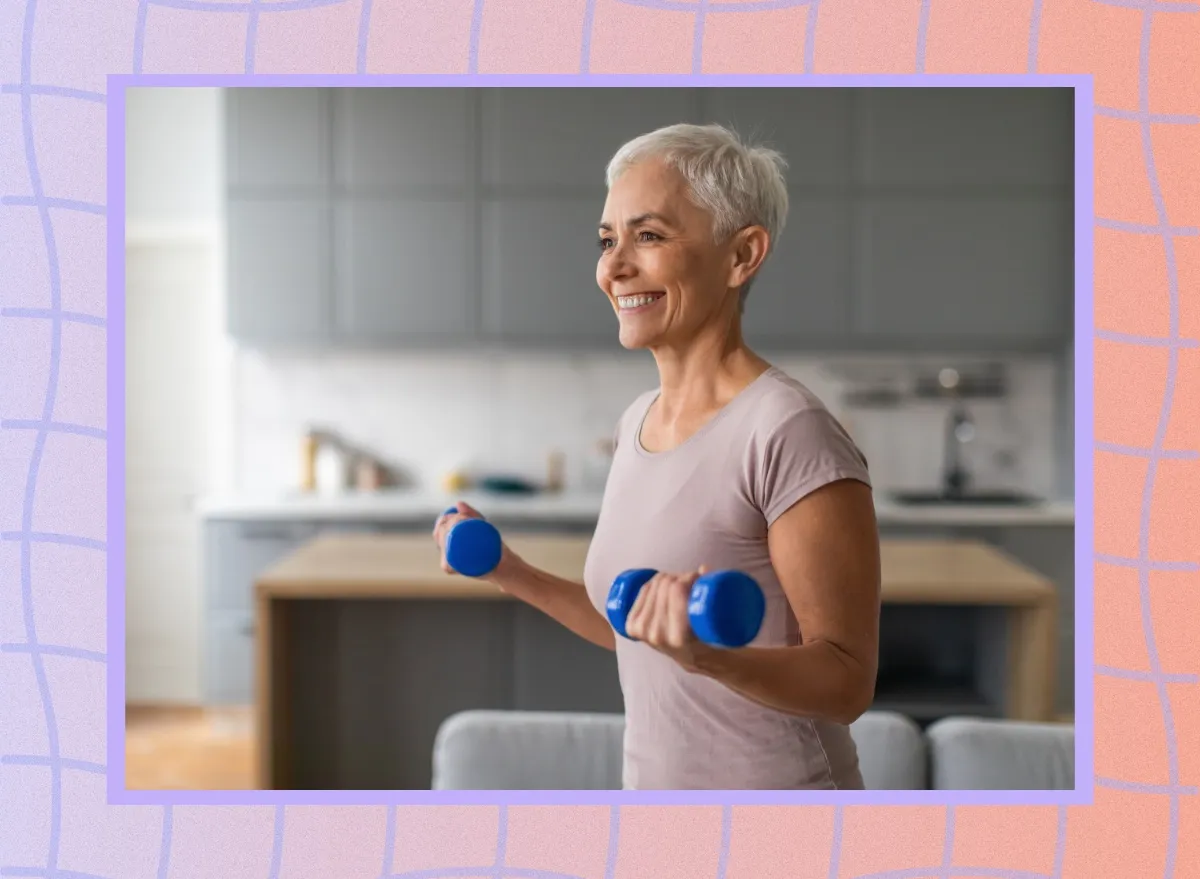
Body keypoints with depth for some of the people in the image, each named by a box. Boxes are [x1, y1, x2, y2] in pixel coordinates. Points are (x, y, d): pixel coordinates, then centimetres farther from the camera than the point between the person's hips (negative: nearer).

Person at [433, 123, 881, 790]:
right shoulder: (638, 422, 5)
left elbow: (848, 681, -19)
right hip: (651, 782, 7)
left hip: (774, 781, -7)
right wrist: (512, 574, 9)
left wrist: (706, 657, -34)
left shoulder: (790, 434, -20)